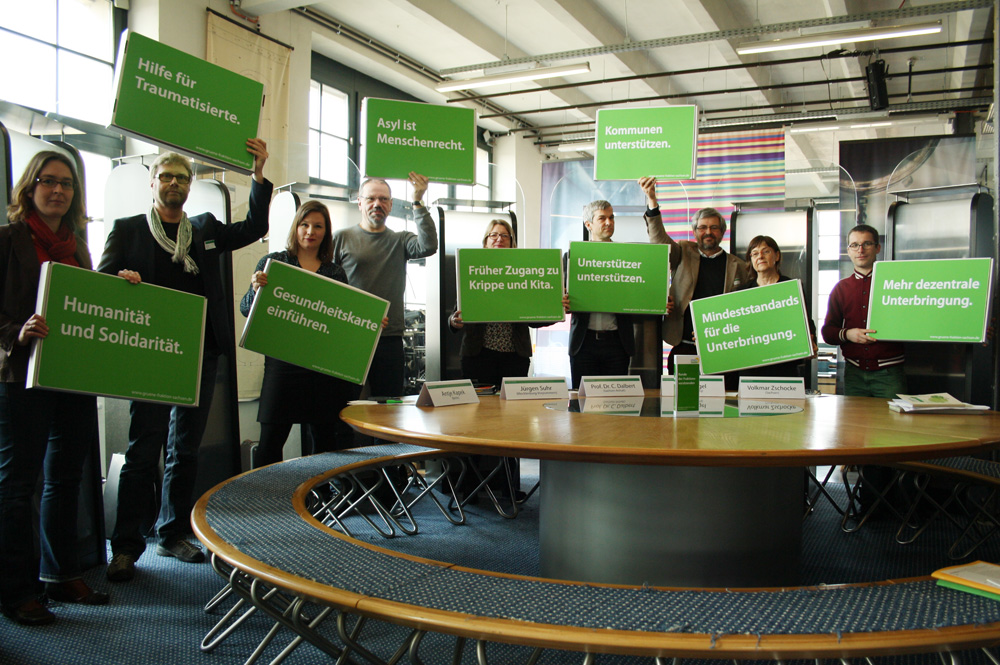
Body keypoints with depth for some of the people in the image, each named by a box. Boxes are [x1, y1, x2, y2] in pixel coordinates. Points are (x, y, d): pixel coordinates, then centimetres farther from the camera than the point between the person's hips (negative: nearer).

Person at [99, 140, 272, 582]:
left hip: (201, 355, 4)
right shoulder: (127, 230, 7)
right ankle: (126, 547, 5)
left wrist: (258, 173, 0)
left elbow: (254, 228, 9)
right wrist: (121, 279, -22)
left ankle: (173, 535, 22)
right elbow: (101, 283, 2)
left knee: (185, 450, 11)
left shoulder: (206, 229, 16)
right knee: (144, 452, -4)